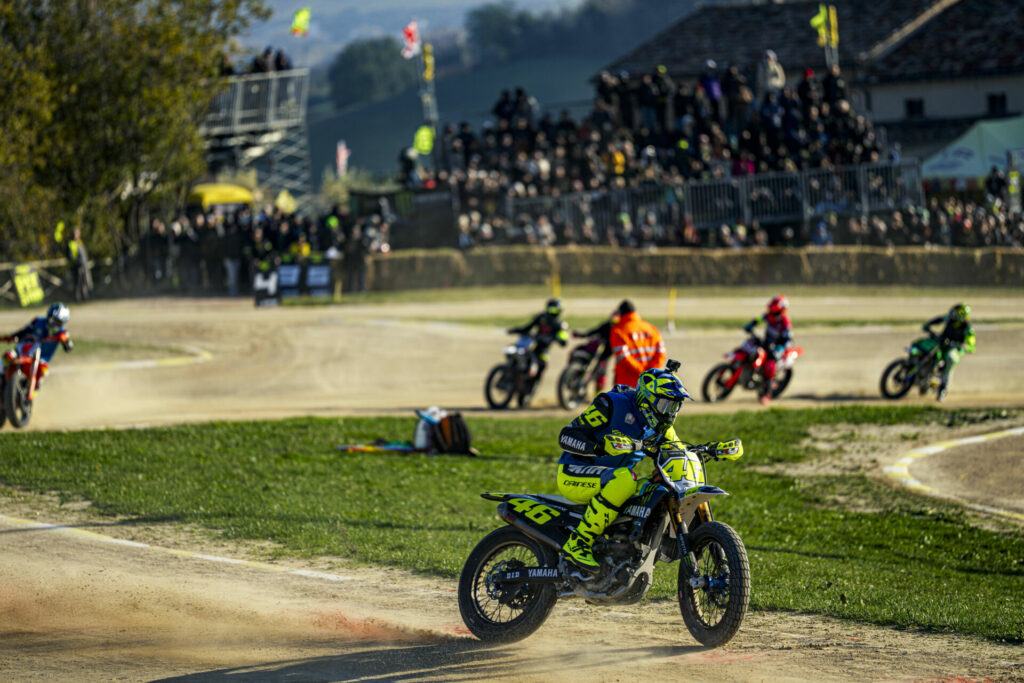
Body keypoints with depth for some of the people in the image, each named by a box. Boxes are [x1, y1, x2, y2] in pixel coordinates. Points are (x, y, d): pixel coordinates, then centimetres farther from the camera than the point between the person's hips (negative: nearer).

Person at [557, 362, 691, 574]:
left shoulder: (660, 424, 7)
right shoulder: (612, 405, -15)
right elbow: (566, 436, -18)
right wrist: (599, 446, -36)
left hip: (614, 477, 8)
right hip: (574, 476, -8)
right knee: (624, 479, -36)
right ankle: (577, 544, -35)